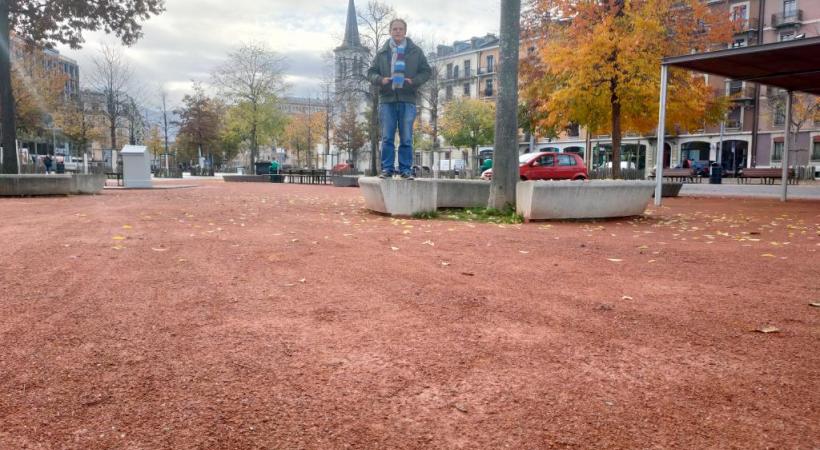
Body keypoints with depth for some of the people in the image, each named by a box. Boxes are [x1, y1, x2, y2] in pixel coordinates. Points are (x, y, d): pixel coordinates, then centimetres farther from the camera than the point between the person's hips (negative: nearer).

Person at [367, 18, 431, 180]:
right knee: (387, 138, 1)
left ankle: (406, 169, 7)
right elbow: (371, 72, 12)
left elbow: (426, 71, 9)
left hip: (408, 100, -1)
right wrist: (380, 80, -9)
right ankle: (387, 168, 7)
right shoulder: (382, 52, 11)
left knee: (406, 138, 0)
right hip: (387, 99, 1)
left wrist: (413, 81, -9)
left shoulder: (416, 52, 9)